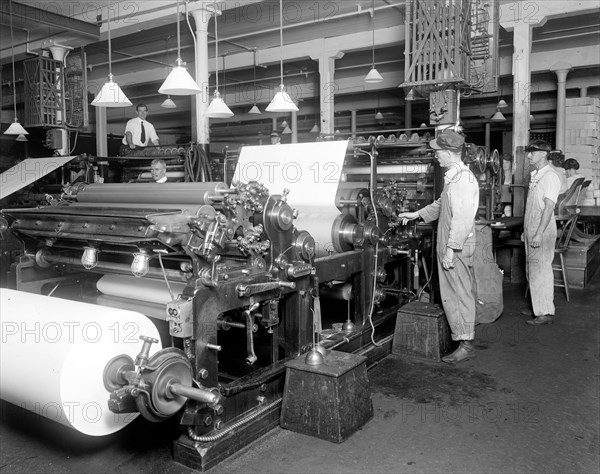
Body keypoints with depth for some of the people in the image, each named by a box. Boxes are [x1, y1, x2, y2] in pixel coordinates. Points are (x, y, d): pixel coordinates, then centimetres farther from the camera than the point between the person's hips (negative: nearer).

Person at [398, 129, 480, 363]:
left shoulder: (463, 178, -18)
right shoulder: (453, 176, 14)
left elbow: (462, 218, -24)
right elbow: (441, 205, 28)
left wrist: (451, 249, -25)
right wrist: (416, 214, 29)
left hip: (457, 247, -10)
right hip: (448, 245, 10)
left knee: (460, 294, -2)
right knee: (451, 293, 15)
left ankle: (466, 344, 8)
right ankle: (460, 336, 26)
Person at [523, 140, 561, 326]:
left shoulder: (550, 177, -13)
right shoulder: (535, 176, 15)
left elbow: (548, 207, -19)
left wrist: (539, 234, -23)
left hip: (542, 232, -9)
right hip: (531, 230, 9)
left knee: (541, 270, -4)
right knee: (531, 270, 12)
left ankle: (546, 313, 3)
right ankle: (537, 308, 22)